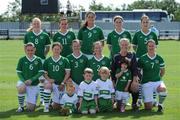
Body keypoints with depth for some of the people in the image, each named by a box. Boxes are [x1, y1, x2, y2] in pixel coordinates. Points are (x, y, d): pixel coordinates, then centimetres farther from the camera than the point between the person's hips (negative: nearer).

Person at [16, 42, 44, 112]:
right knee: (21, 88, -39)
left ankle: (29, 102, 34)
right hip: (23, 82, 0)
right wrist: (24, 81, -17)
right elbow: (18, 72, 1)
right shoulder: (22, 60, -1)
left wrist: (31, 80, -16)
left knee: (31, 108, -5)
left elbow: (41, 72, -4)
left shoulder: (38, 60, 0)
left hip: (34, 85, 0)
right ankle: (21, 106, -13)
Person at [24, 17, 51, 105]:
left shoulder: (45, 35, 3)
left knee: (42, 79, 3)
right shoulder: (28, 35, 4)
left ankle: (42, 98, 11)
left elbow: (48, 47, 10)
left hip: (42, 59, 0)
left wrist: (44, 55, 0)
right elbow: (25, 46, 10)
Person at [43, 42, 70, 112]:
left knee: (56, 107, -1)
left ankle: (53, 102, 38)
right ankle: (46, 106, -23)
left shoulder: (65, 60, 2)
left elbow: (68, 73, 0)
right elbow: (45, 73, 5)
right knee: (47, 85, -38)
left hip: (60, 84, 0)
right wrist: (48, 79, -15)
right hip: (51, 82, 0)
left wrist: (63, 83, -9)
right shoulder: (47, 61, 4)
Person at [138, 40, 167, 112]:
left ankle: (160, 104, -8)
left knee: (163, 89, -37)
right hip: (146, 83, -1)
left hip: (157, 81, 1)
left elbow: (162, 71, 17)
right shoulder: (142, 59, -2)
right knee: (148, 108, -8)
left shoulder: (159, 58, 4)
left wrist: (158, 78, 7)